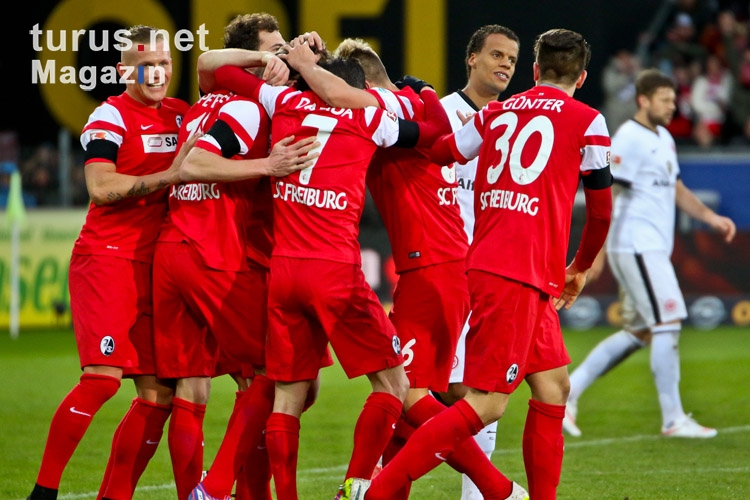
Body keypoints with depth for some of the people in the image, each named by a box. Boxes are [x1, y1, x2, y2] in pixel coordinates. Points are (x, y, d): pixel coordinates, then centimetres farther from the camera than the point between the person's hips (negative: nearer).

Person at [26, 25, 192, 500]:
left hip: (155, 265, 7)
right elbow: (100, 188, -15)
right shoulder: (111, 116, -5)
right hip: (106, 259, -7)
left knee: (160, 394, 1)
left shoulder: (183, 115, 13)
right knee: (103, 376, -19)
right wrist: (168, 176, -21)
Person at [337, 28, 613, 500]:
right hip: (517, 278, -7)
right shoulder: (586, 122, 1)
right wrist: (581, 268, 22)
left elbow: (437, 152, 17)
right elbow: (601, 210, 7)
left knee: (553, 384, 14)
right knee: (486, 403, -8)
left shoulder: (495, 113, 13)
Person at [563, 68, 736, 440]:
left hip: (653, 249, 10)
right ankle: (673, 419, -7)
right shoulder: (628, 140, -13)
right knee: (667, 325, -10)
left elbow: (676, 190, 25)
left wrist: (712, 218, 12)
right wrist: (597, 251, -20)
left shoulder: (663, 138, 17)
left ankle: (568, 390, 15)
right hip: (636, 246, -10)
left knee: (638, 332, 11)